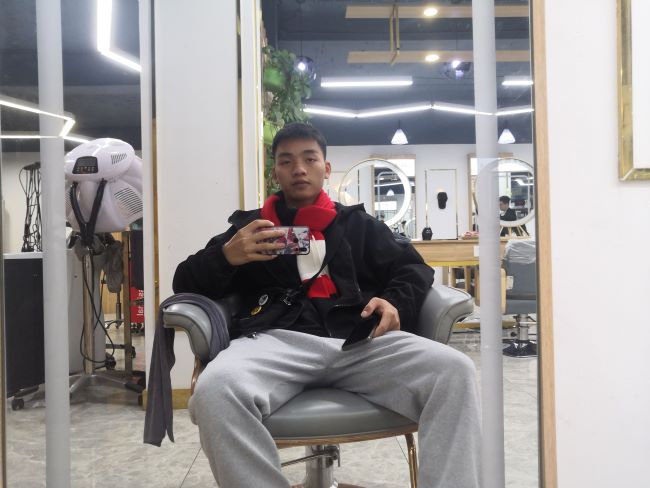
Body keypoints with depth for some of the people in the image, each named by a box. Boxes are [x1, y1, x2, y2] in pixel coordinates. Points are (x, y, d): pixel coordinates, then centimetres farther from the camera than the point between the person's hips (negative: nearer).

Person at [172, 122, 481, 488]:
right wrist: (226, 256, -3)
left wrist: (396, 302, -2)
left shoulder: (358, 223, 28)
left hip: (359, 339, 1)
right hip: (278, 340, -1)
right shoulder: (249, 225, 25)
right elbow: (186, 283, 20)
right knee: (215, 389, -36)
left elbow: (413, 268, 23)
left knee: (455, 371, -27)